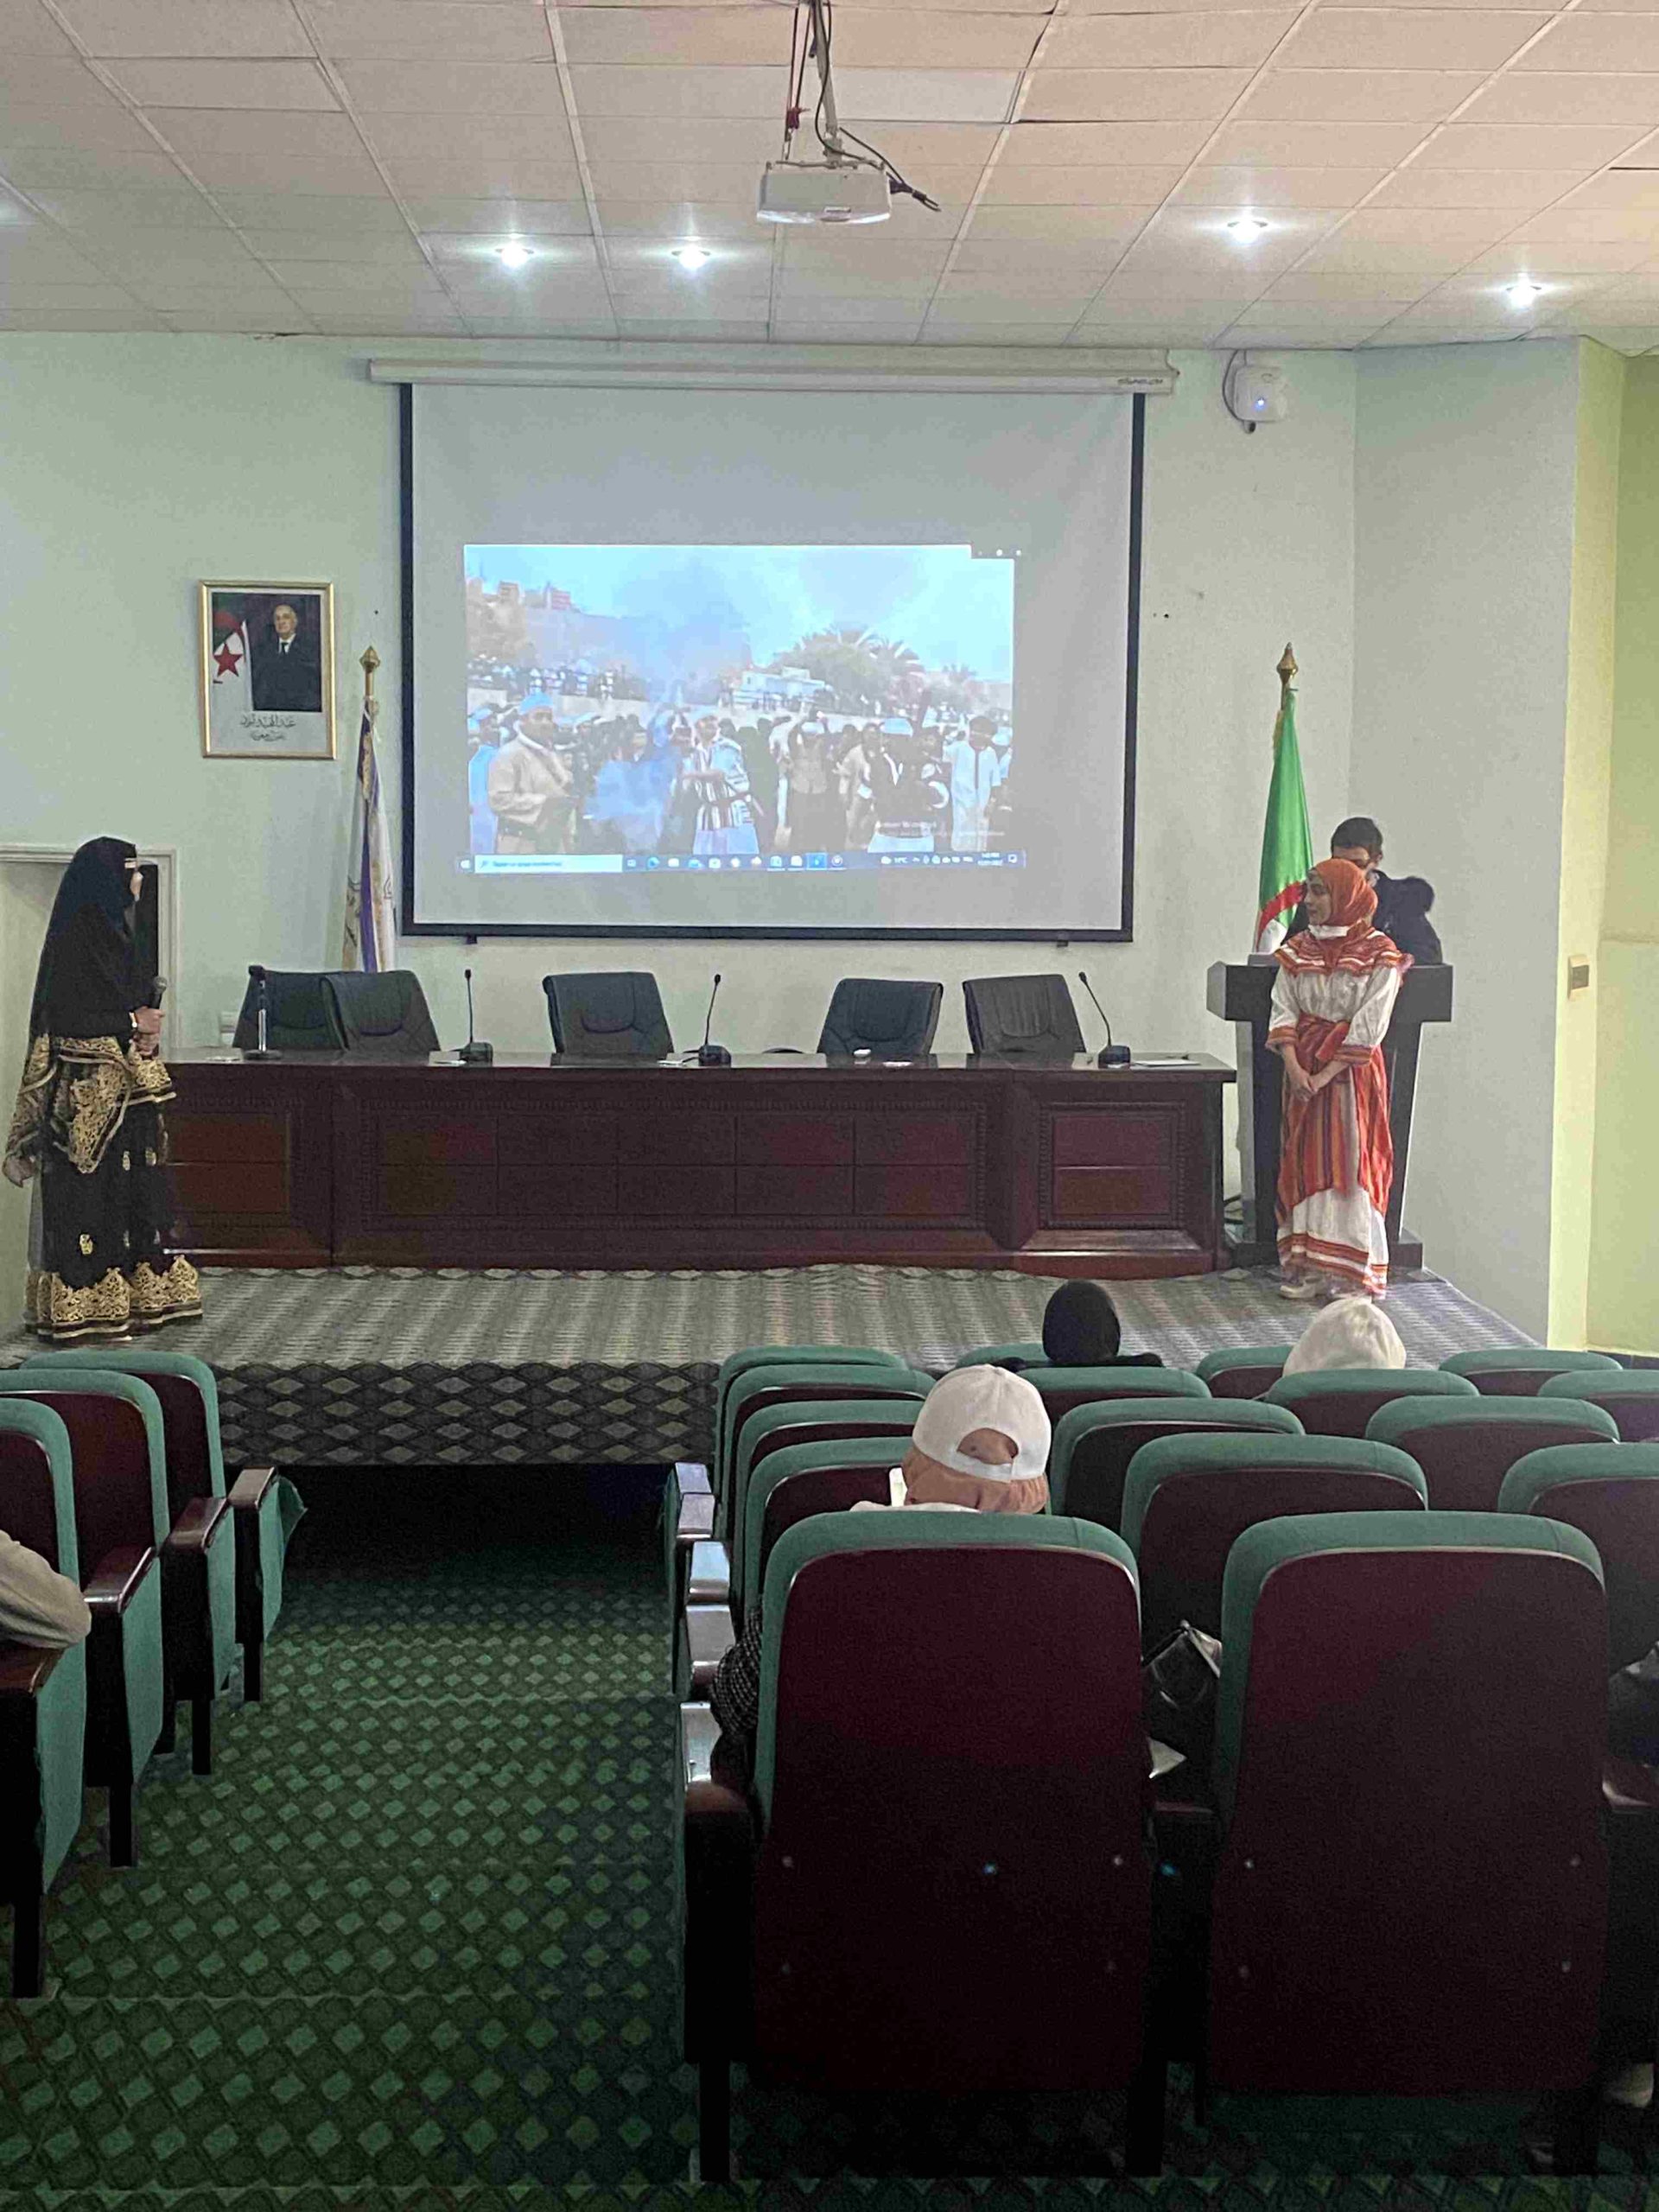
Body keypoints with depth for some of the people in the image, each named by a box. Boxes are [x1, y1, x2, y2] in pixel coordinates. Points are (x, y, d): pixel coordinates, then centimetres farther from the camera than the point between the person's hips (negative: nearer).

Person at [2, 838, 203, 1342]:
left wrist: (147, 1030, -1)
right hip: (85, 1096, -9)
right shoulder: (73, 941, -14)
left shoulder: (113, 934, 14)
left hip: (125, 1090, 9)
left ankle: (134, 1298, 15)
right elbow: (61, 1020, -20)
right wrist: (131, 1023, -13)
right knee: (85, 1193, -6)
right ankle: (73, 1308, -1)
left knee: (133, 1188, 10)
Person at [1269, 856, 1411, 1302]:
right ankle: (1307, 1269, 11)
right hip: (1303, 1069, 5)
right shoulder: (1297, 949, 8)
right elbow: (1283, 1011, 2)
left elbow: (1370, 1025, -12)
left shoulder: (1379, 953, -6)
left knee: (1351, 1162, -4)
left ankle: (1354, 1274, 1)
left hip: (1353, 1070, -5)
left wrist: (1327, 1074, -17)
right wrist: (1293, 1067, -13)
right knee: (1303, 1162, 4)